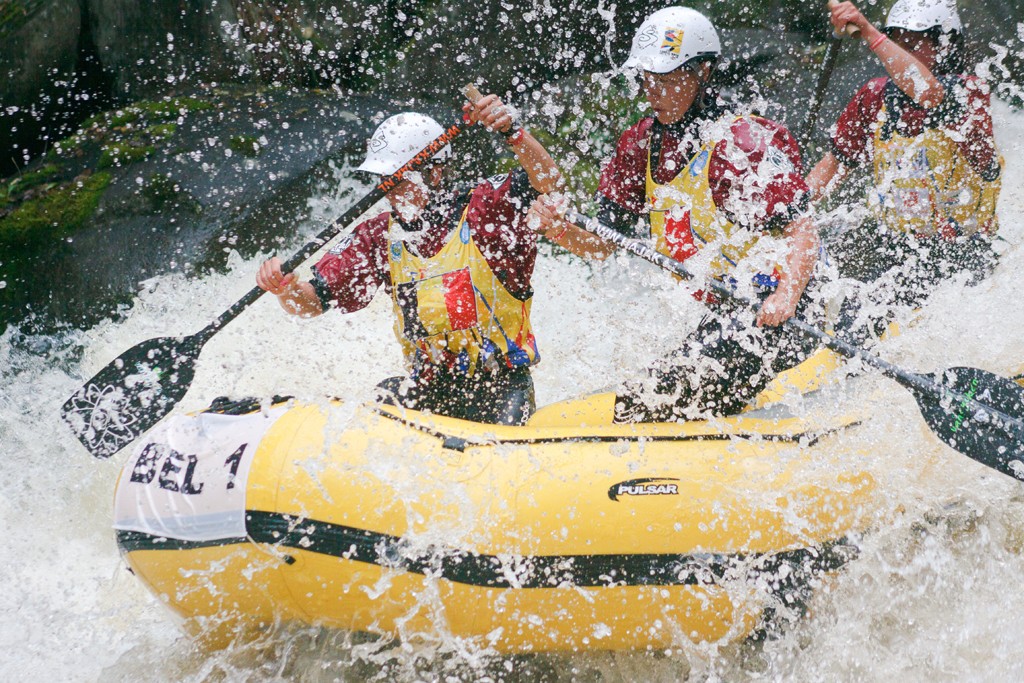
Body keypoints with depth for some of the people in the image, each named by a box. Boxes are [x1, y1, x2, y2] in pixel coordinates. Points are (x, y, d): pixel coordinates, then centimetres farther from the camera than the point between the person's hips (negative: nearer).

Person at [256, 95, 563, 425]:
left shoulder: (483, 209, -6)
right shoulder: (379, 237, 4)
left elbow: (546, 182, -22)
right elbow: (309, 304, 3)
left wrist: (512, 131, -38)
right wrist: (285, 288, -20)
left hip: (502, 383, -3)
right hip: (430, 386, 4)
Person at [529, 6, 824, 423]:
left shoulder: (743, 143, -14)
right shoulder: (641, 143, 7)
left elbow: (803, 233, -19)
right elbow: (608, 250, 5)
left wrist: (786, 296, -37)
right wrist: (558, 230, -15)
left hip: (769, 319, -8)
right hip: (720, 320, 8)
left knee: (642, 406, -22)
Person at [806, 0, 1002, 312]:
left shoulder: (970, 92, -13)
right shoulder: (876, 95, 3)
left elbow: (927, 91, -37)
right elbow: (836, 162, 10)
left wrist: (868, 32, -44)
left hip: (957, 248, -6)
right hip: (889, 235, 6)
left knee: (886, 302, -27)